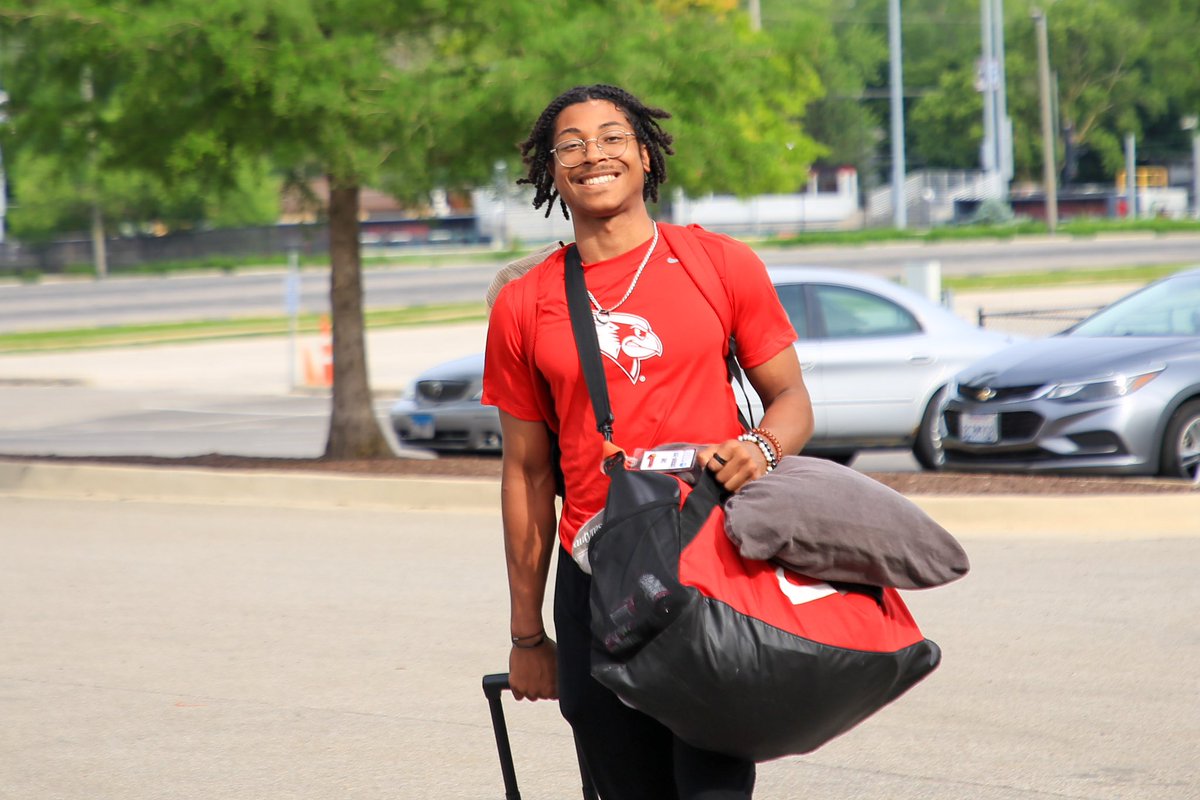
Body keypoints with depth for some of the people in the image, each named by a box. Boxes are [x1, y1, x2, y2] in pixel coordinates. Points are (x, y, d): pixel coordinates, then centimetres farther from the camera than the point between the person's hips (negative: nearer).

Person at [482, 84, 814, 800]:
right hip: (597, 582, 2)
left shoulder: (721, 264, 5)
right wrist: (527, 634, 13)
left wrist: (759, 448, -15)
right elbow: (527, 472, 13)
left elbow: (792, 402, 10)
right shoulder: (524, 307, 9)